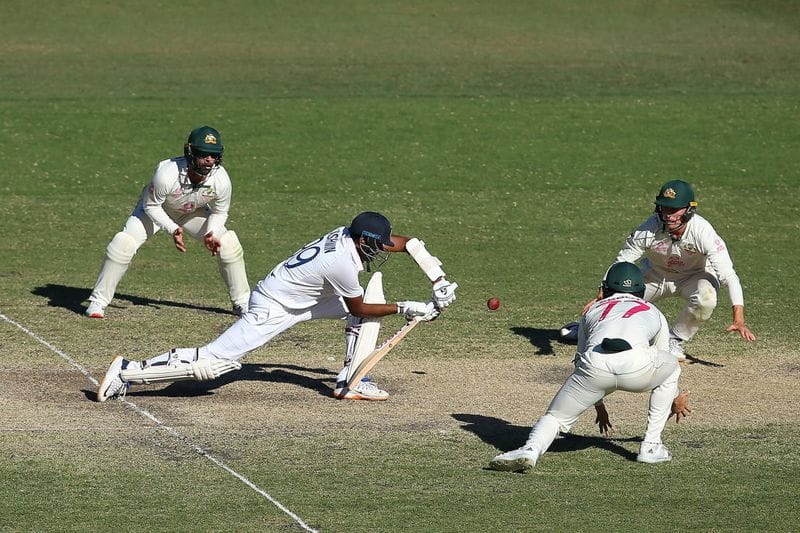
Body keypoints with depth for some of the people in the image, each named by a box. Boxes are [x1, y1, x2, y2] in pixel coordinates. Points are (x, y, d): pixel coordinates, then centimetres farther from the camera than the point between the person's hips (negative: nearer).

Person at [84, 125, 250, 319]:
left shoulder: (221, 180, -31)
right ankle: (98, 301, -8)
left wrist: (211, 234, -29)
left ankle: (242, 302, 10)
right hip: (156, 209, -3)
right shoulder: (166, 174, -41)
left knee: (229, 245, -10)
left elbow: (219, 212, -10)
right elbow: (150, 206, -23)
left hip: (193, 213, 3)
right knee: (123, 244, -22)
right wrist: (172, 230, -36)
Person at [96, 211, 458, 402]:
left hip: (300, 298, 10)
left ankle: (350, 383, 10)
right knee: (213, 362, -14)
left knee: (367, 304, 8)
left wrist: (439, 281, 5)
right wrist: (406, 309, -7)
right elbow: (360, 309, -13)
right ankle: (129, 372, -12)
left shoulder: (350, 233, -3)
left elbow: (410, 243, 9)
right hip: (272, 310, -10)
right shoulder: (342, 264, -29)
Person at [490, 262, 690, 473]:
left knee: (556, 416, 14)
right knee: (671, 367, 32)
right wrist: (675, 402, 66)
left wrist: (599, 407, 56)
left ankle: (531, 449, -20)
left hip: (595, 368, 1)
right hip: (637, 365, -1)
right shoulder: (652, 312, 37)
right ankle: (651, 445, 25)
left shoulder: (593, 310, 38)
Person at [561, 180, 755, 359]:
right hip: (655, 276, 2)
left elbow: (728, 275, -38)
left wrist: (738, 319, -47)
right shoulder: (648, 230, -29)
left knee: (705, 300, -34)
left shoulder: (702, 232, -35)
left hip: (694, 276, -2)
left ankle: (675, 340, -5)